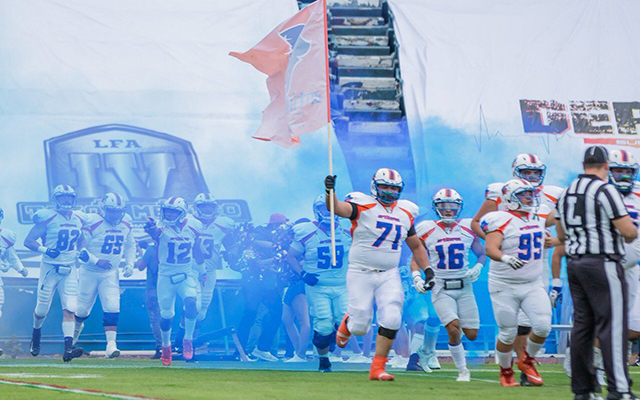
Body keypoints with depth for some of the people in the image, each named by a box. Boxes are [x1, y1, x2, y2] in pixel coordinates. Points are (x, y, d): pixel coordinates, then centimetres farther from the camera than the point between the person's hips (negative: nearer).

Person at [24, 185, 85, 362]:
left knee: (70, 309, -11)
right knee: (42, 309, 8)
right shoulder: (48, 218, -10)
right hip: (50, 268, -3)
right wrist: (45, 250, -24)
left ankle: (68, 348, -18)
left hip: (69, 269, 4)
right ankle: (36, 333, 40)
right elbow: (28, 241, -11)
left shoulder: (78, 219, 7)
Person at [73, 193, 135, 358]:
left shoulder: (126, 224, -1)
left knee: (112, 308, -14)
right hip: (89, 272, -3)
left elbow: (130, 245, 18)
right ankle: (76, 327, 44)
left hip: (110, 274, 3)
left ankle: (111, 345, -15)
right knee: (83, 309, 10)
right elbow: (79, 248, -16)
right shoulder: (92, 223, -19)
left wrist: (130, 263, 4)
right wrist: (96, 261, -24)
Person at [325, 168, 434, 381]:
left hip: (389, 276, 4)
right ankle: (347, 323, 35)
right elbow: (337, 208, -24)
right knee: (360, 327, -3)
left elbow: (416, 246, 22)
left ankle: (377, 368, 0)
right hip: (361, 274, -4)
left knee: (391, 320, -12)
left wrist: (427, 269, 13)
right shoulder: (363, 206, -6)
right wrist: (330, 192, -45)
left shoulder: (404, 214, 10)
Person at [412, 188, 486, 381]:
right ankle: (462, 370, -1)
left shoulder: (468, 228, 3)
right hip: (440, 289, -3)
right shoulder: (427, 230, -2)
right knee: (454, 330, -19)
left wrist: (477, 268, -6)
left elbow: (482, 254, 13)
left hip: (464, 287, 3)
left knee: (471, 334, 1)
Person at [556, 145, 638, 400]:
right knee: (613, 325, -8)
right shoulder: (605, 190, -13)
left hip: (574, 263, 8)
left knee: (582, 325, 10)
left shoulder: (566, 194, 12)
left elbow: (562, 234, 22)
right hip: (602, 264, -8)